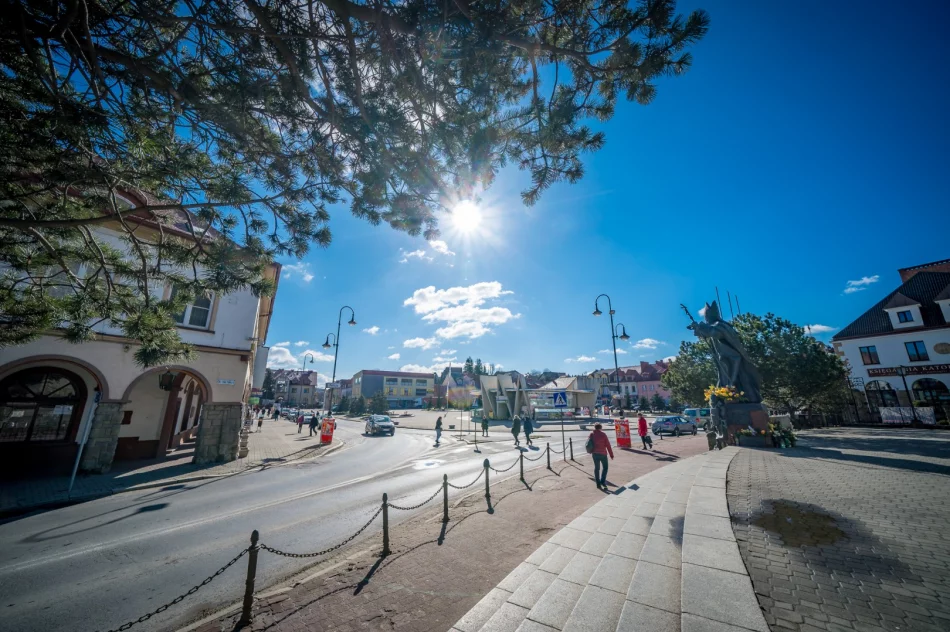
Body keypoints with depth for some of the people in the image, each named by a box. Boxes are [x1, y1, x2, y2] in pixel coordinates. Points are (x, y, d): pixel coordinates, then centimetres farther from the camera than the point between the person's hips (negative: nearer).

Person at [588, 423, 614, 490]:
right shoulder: (603, 434, -10)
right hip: (603, 454, -3)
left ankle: (598, 484, 14)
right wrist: (611, 454, -2)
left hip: (594, 454, 3)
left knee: (596, 468, 12)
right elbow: (608, 445, -9)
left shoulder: (591, 434, 0)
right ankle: (602, 481, -1)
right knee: (605, 468, 13)